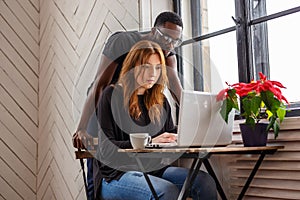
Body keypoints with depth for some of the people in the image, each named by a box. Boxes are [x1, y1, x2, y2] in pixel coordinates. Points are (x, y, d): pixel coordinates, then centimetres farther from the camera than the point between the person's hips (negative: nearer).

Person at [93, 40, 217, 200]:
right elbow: (106, 147, -10)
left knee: (205, 182, -19)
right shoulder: (112, 95, -2)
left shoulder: (160, 100, 16)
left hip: (153, 168, 6)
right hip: (116, 173, -5)